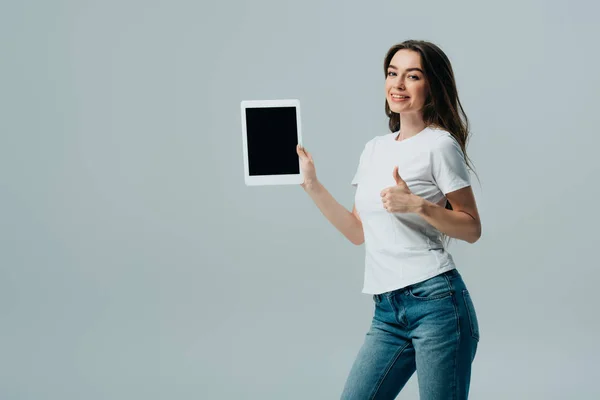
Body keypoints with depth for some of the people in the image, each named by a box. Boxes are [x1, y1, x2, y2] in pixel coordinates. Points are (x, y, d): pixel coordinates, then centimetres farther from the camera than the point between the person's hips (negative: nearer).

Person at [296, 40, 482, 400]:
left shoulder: (440, 145, -4)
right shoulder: (375, 149, 16)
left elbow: (472, 229, -3)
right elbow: (358, 232, 17)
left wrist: (418, 205, -18)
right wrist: (312, 184, 12)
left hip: (436, 302, -6)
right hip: (387, 310, 6)